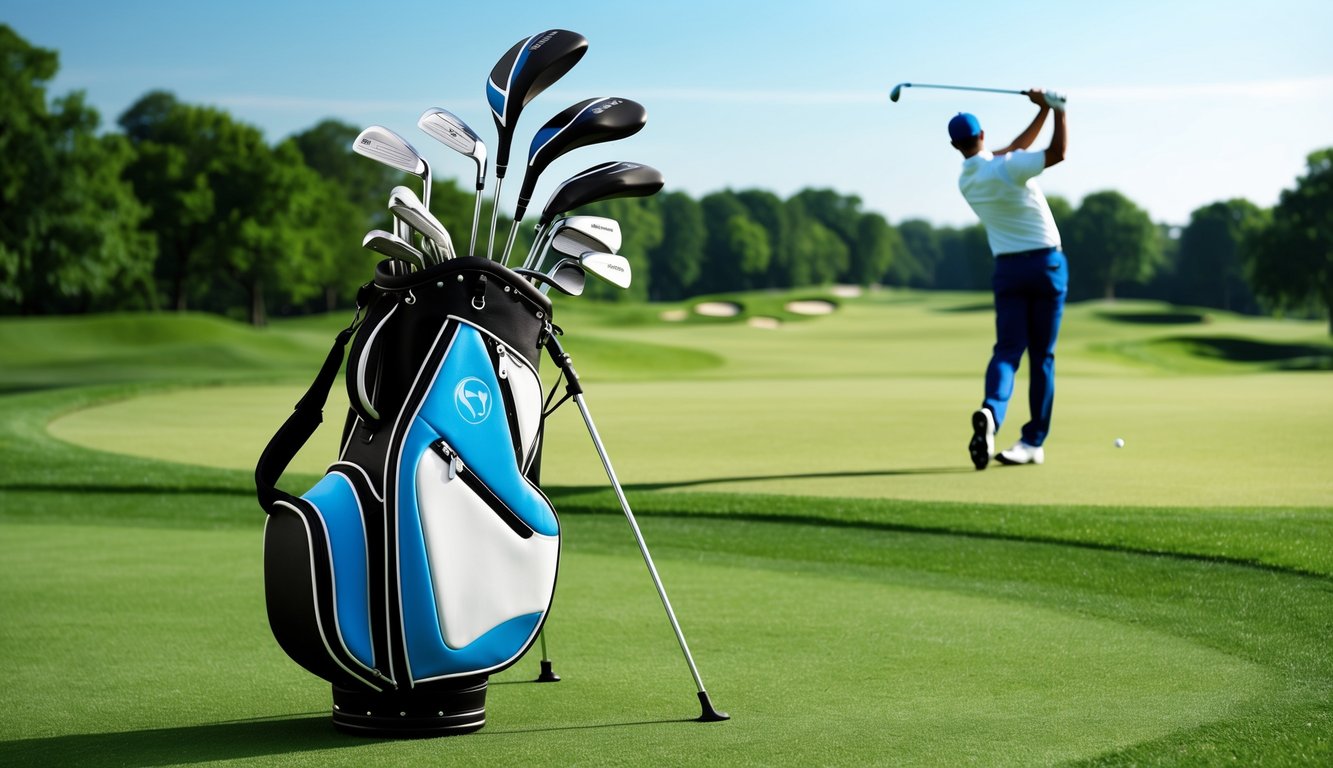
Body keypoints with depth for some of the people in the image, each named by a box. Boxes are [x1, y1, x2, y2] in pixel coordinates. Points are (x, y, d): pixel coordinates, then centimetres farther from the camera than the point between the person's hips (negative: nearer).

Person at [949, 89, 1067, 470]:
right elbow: (1058, 153, -20)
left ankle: (990, 412, -33)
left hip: (1008, 269, 3)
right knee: (1042, 356, 6)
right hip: (1047, 264, -3)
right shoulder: (1005, 168, -15)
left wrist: (1043, 111, 10)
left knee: (1007, 350, -3)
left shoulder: (966, 181, 5)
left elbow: (1016, 148, 14)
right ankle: (1033, 441, 8)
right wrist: (1058, 109, -10)